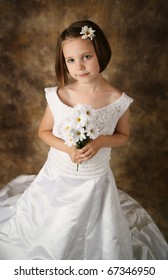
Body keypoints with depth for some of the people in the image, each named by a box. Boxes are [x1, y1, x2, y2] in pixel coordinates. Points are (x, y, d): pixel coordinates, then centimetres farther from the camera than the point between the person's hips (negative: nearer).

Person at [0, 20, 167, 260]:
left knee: (93, 238, 17)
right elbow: (44, 131, 0)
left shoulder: (117, 100, -14)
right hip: (58, 176, 1)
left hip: (95, 180, 0)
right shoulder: (58, 96, -14)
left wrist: (100, 142, -20)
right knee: (47, 232, 20)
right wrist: (67, 148, -19)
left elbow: (123, 136, 1)